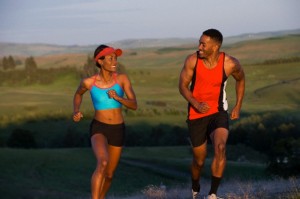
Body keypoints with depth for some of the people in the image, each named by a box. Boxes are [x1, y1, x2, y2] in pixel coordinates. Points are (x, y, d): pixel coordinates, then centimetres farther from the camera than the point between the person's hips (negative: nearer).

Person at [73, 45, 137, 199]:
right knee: (103, 163, -32)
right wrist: (76, 111, -3)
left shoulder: (122, 79, -7)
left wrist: (118, 98, -26)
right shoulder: (88, 82, -9)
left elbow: (134, 105, -9)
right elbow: (78, 94, 14)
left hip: (118, 130, 3)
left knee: (109, 174, 15)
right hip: (98, 128, -3)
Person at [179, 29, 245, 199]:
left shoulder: (230, 64, -13)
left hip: (218, 113, -1)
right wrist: (196, 104, -21)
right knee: (199, 160, 10)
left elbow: (240, 79, 9)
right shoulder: (192, 60, -13)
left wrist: (238, 106, 6)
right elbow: (183, 86, -4)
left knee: (220, 147, -29)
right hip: (196, 114, 1)